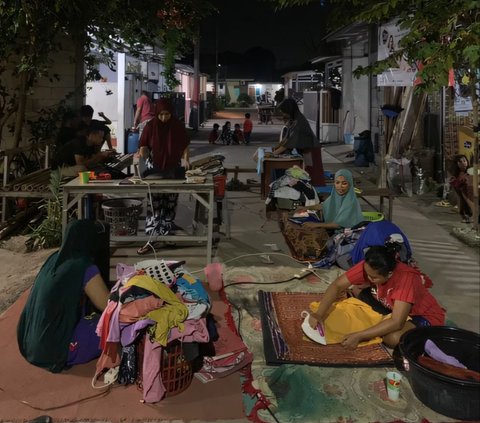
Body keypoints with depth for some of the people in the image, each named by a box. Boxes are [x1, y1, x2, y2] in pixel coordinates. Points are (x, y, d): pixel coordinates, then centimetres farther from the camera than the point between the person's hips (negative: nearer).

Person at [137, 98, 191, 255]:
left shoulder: (178, 126, -2)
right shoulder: (150, 126, -5)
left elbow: (185, 146, 4)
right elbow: (144, 146, -3)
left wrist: (186, 159, -10)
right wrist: (142, 155, -23)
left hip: (173, 170, 1)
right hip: (154, 170, -1)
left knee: (170, 204, 8)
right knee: (154, 205, -6)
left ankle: (166, 234, 23)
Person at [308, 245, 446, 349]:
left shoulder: (406, 278, -38)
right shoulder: (368, 266, -23)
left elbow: (396, 323, -41)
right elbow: (337, 285, -18)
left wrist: (359, 336, -42)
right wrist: (319, 314, -31)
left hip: (425, 316, -6)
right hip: (393, 307, 6)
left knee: (393, 338, -34)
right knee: (357, 290, -6)